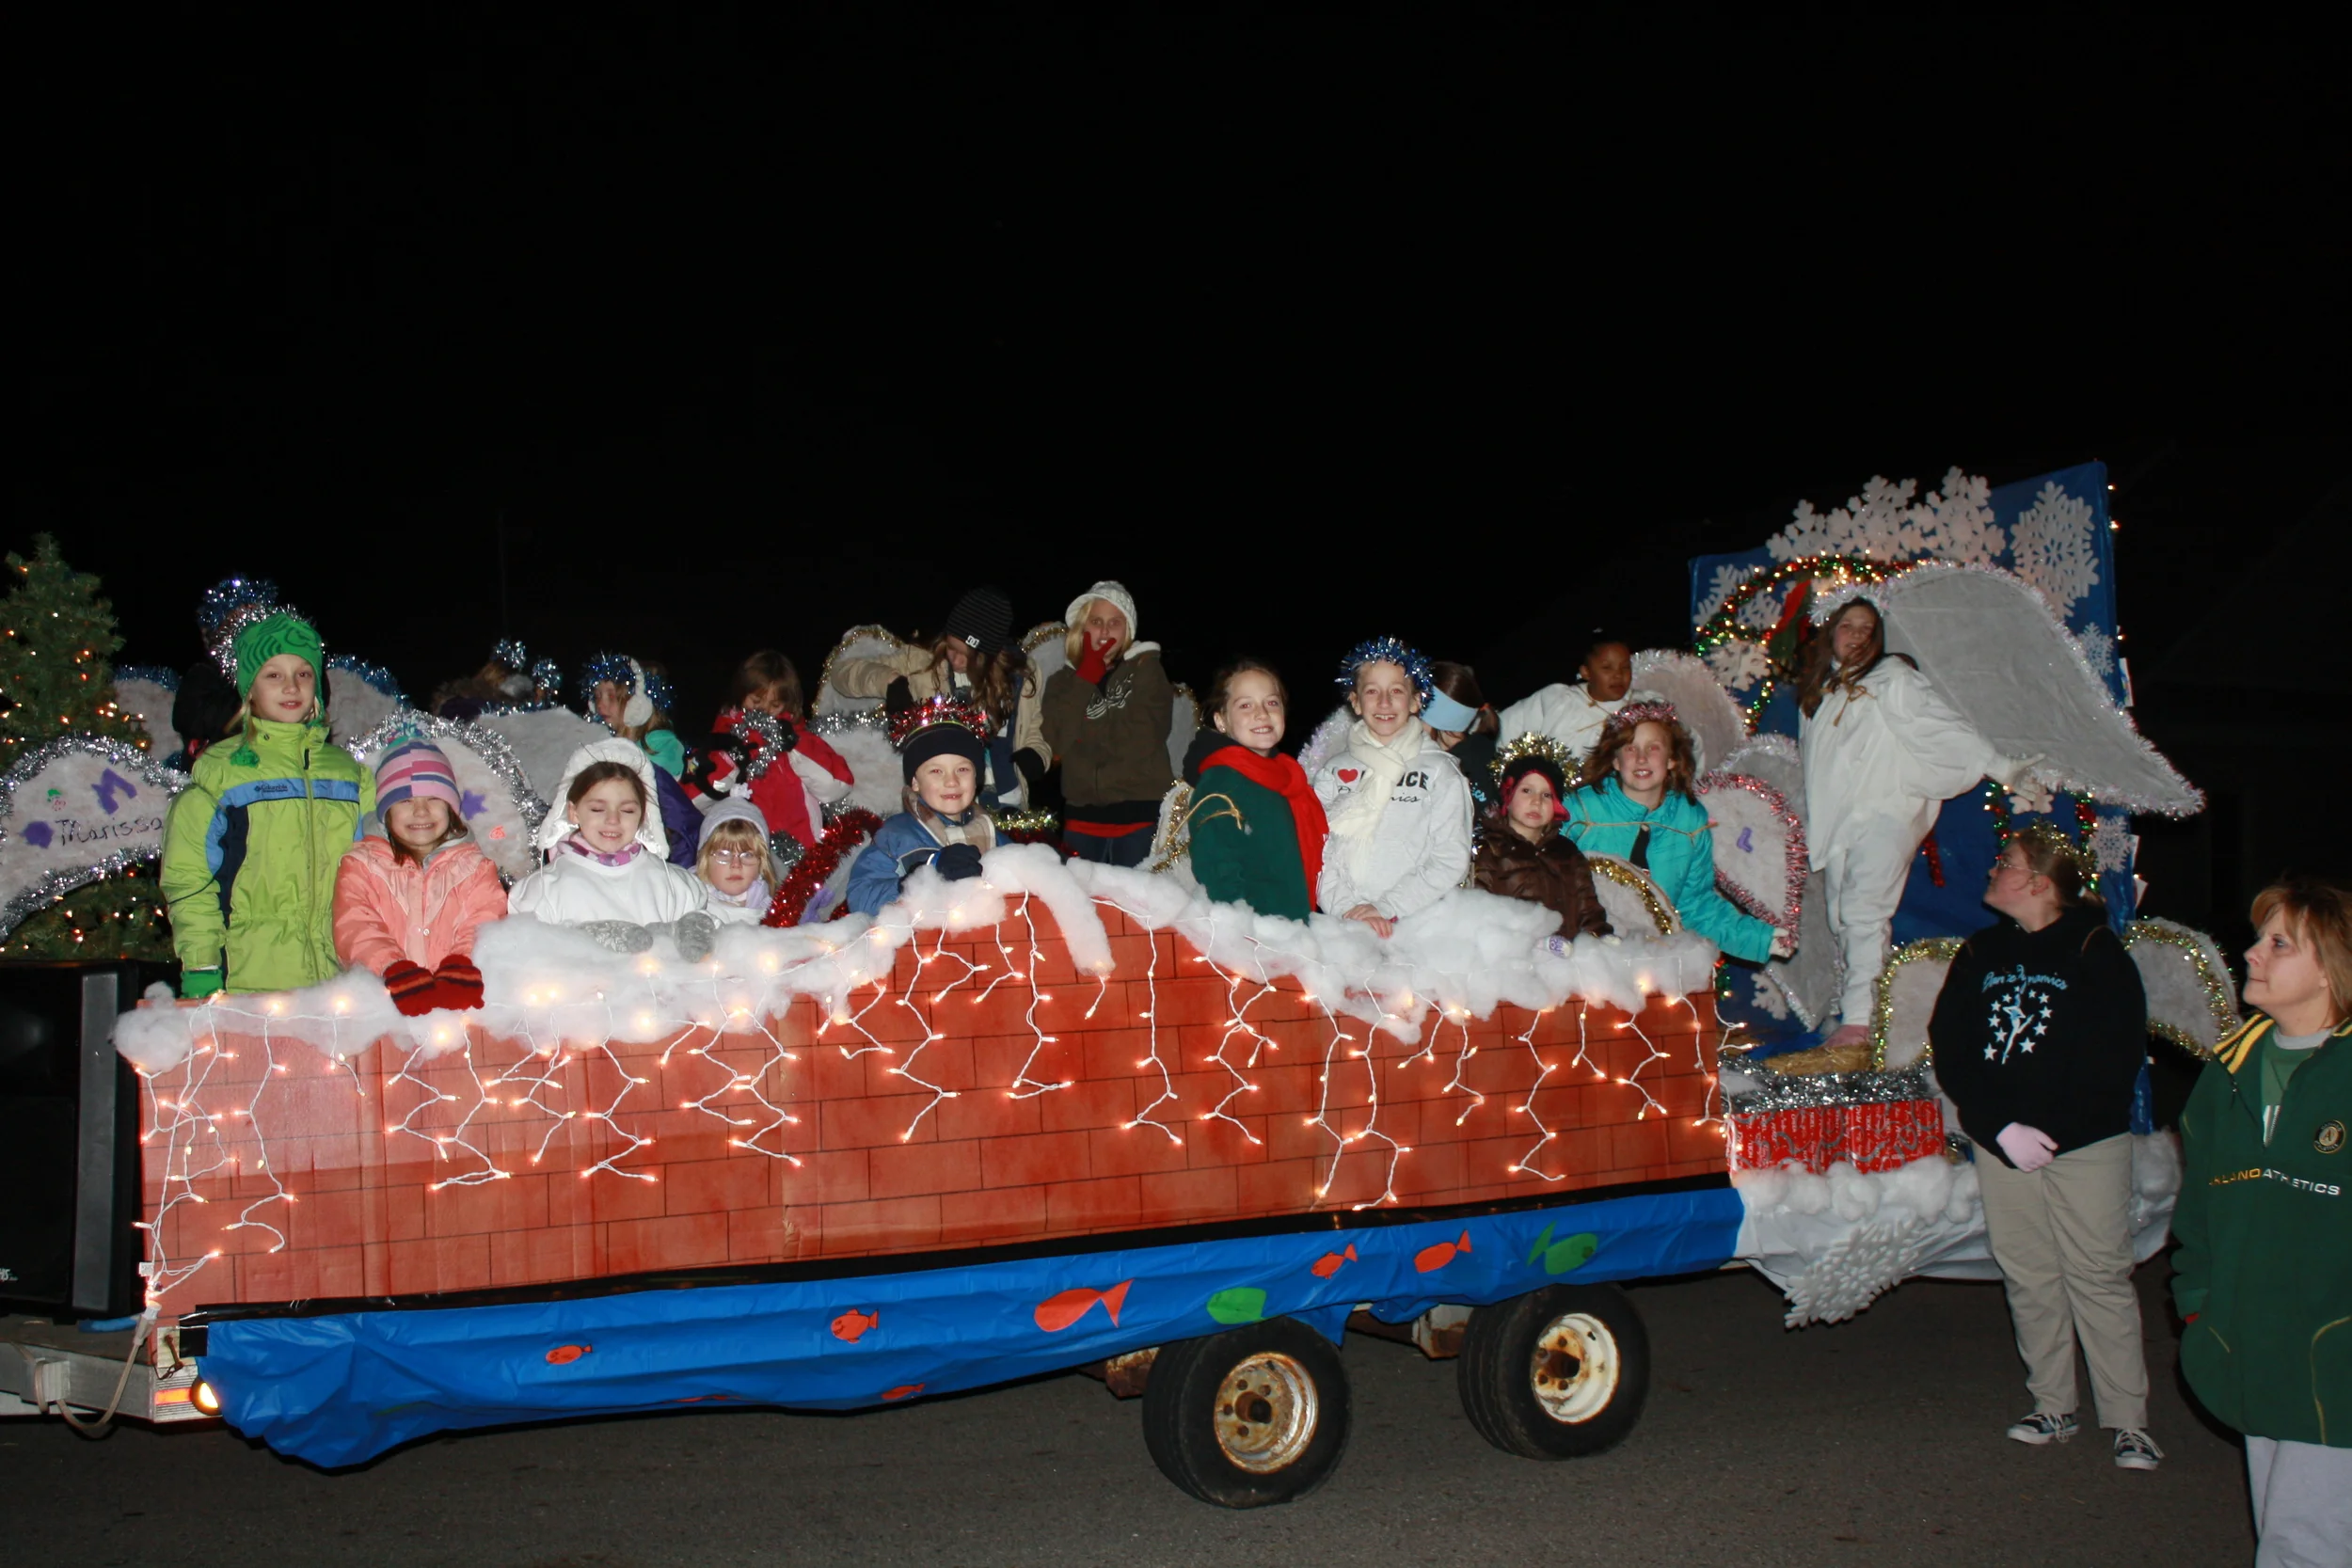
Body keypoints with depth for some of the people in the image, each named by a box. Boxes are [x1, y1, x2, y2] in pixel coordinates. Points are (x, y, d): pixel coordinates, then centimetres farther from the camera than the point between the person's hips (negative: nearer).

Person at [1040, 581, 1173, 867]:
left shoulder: (1147, 671, 5)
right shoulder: (1063, 681, 14)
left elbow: (1142, 740, -9)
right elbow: (1058, 741, -4)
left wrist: (1083, 735, -1)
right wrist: (1086, 677, -3)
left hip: (1139, 815, -3)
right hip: (1081, 815, 3)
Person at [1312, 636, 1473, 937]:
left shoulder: (1439, 771, 9)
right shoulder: (1334, 772, 15)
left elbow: (1451, 860, 2)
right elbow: (1315, 853, 7)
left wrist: (1386, 909, -7)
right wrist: (1347, 909, -8)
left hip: (1415, 924, -1)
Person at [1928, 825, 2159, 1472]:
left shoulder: (2095, 952, -3)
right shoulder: (1980, 954, 10)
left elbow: (2118, 1055, -8)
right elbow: (1949, 1047, 5)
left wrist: (2051, 1129, -15)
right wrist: (2000, 1126, -9)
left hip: (2085, 1144, -4)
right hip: (2002, 1144, 4)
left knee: (2099, 1275, -3)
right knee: (2028, 1277, 7)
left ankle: (2129, 1421, 4)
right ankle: (2052, 1407, 18)